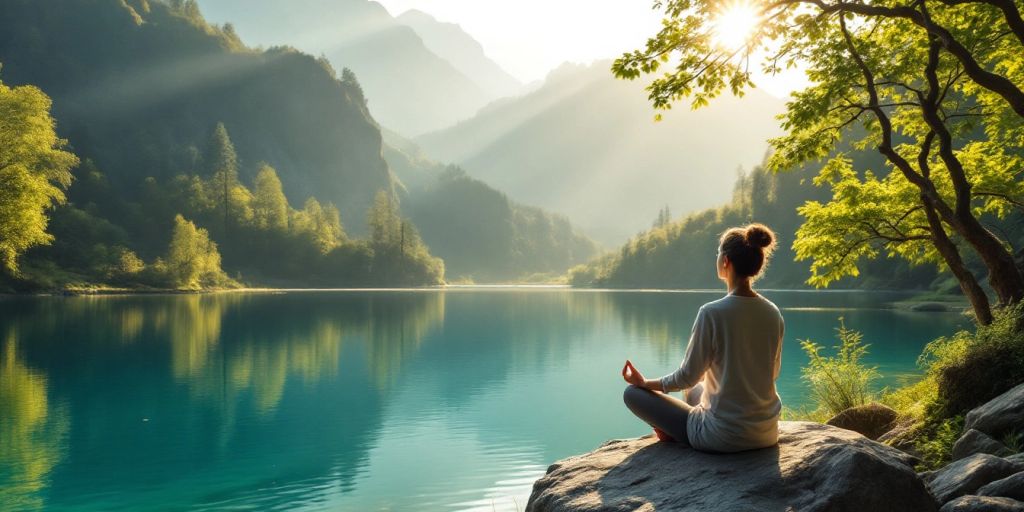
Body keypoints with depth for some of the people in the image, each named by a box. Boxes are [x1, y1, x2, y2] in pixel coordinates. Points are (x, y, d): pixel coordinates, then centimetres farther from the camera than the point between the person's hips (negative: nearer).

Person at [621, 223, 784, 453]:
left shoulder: (712, 313, -20)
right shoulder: (773, 313, -3)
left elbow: (688, 376, -13)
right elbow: (772, 373, 11)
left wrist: (644, 382, 4)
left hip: (723, 437, -7)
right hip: (767, 433, 7)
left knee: (633, 393, 6)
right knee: (694, 390, 34)